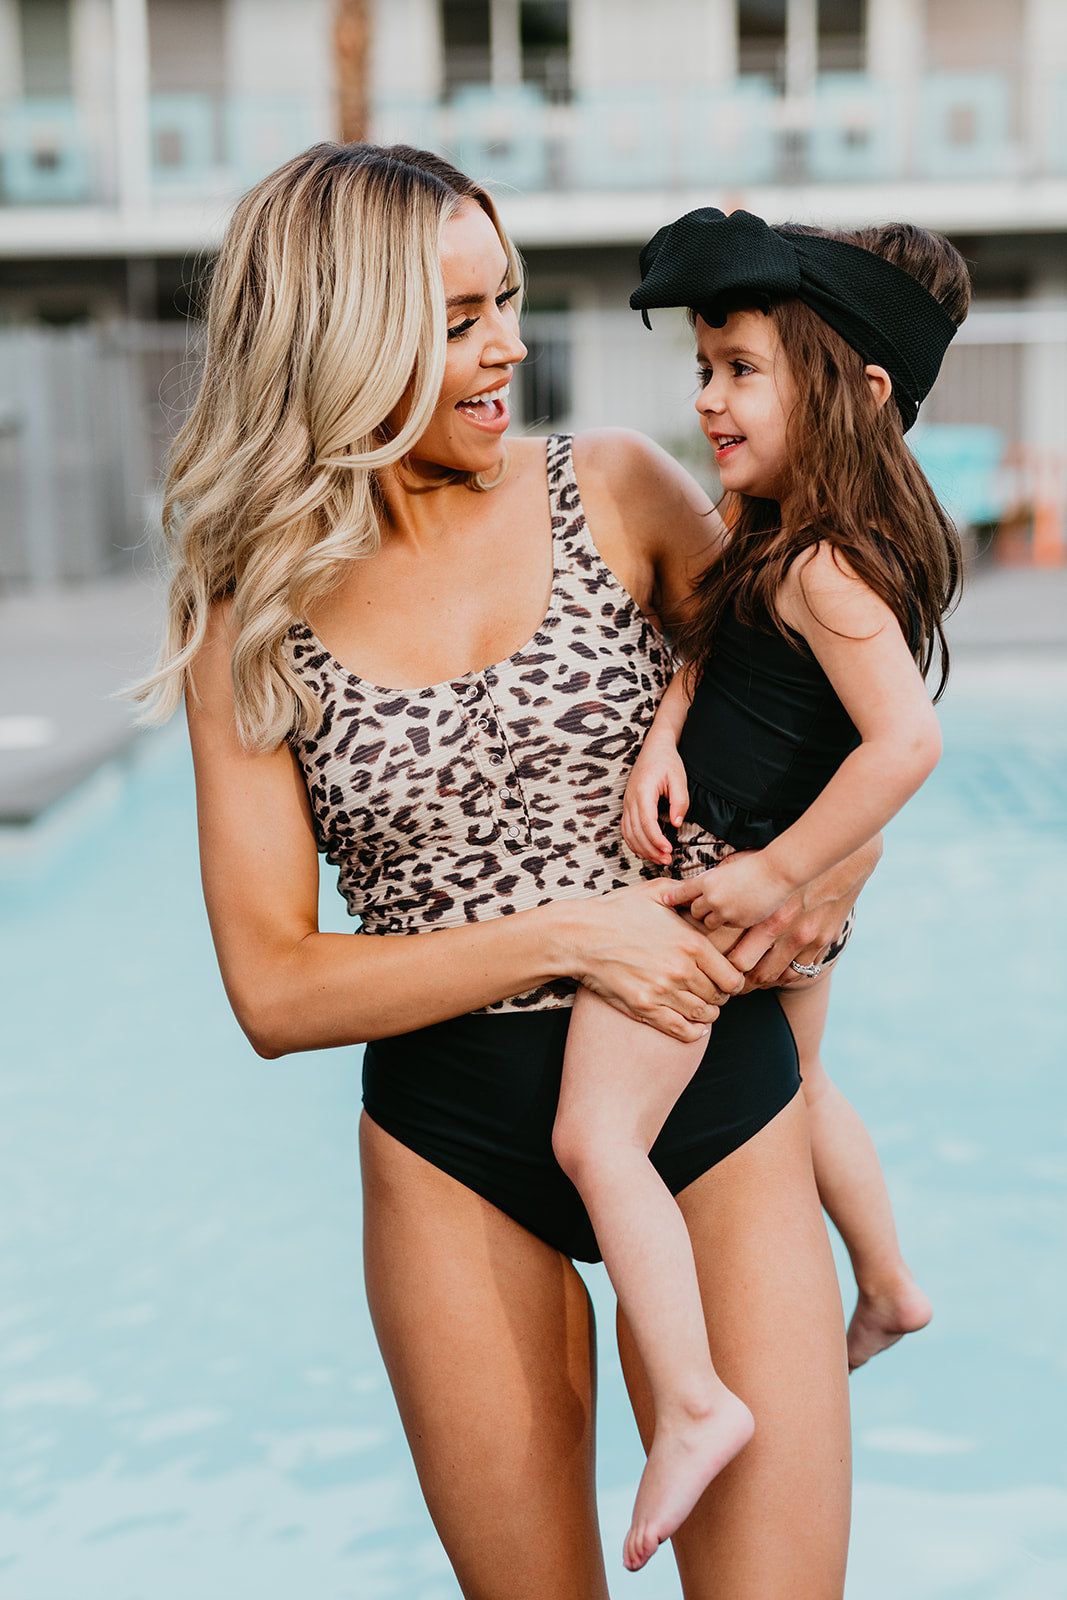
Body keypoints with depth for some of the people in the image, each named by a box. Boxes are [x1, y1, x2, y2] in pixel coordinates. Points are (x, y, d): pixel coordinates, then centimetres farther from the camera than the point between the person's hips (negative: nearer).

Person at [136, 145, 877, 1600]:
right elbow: (273, 992, -6)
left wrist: (841, 856, -11)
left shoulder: (619, 492, -1)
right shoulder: (252, 630, -2)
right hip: (456, 1154, 0)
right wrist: (563, 938, -16)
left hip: (714, 1105, 0)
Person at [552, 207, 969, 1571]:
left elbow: (907, 739, -33)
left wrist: (779, 873, -27)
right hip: (791, 898, 11)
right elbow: (711, 642, 9)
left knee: (596, 1137, -12)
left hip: (718, 886, -11)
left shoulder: (819, 568, -25)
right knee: (799, 1085, 31)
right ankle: (889, 1289, 50)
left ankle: (693, 1404, -13)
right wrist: (666, 735, -10)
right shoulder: (777, 535, 4)